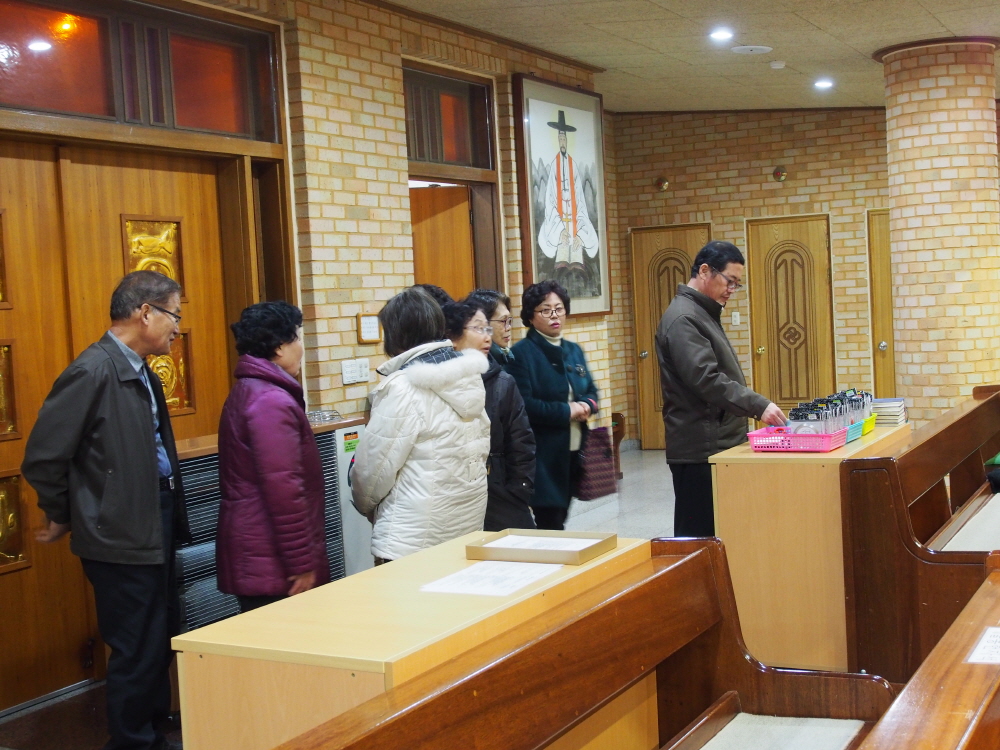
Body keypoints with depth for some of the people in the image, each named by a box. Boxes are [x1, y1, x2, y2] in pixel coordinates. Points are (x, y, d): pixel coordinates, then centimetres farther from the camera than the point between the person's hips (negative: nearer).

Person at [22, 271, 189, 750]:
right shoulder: (94, 372, -19)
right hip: (122, 538, -9)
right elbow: (43, 458, -17)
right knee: (137, 651, 1)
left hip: (153, 531, 9)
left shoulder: (141, 373, 9)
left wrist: (170, 521, 15)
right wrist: (60, 518, -3)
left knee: (161, 639, 19)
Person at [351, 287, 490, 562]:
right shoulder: (469, 376, 4)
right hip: (469, 522, 7)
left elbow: (374, 465, -11)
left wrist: (366, 504, 7)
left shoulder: (403, 387, -17)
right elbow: (482, 447, 9)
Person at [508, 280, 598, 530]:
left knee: (560, 517, 15)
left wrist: (586, 406, -6)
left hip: (574, 450, 7)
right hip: (544, 454, -7)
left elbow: (591, 391, 17)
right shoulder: (522, 353, -9)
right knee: (550, 522, -5)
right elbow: (524, 404, -18)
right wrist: (566, 411, -16)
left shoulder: (573, 350, 14)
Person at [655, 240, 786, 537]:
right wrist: (758, 406, -28)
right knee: (699, 536, -6)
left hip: (720, 444, 10)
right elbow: (706, 380, -25)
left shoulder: (705, 313, 19)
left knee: (719, 535, 10)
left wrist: (753, 407, 23)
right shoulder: (682, 318, -14)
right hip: (699, 449, -10)